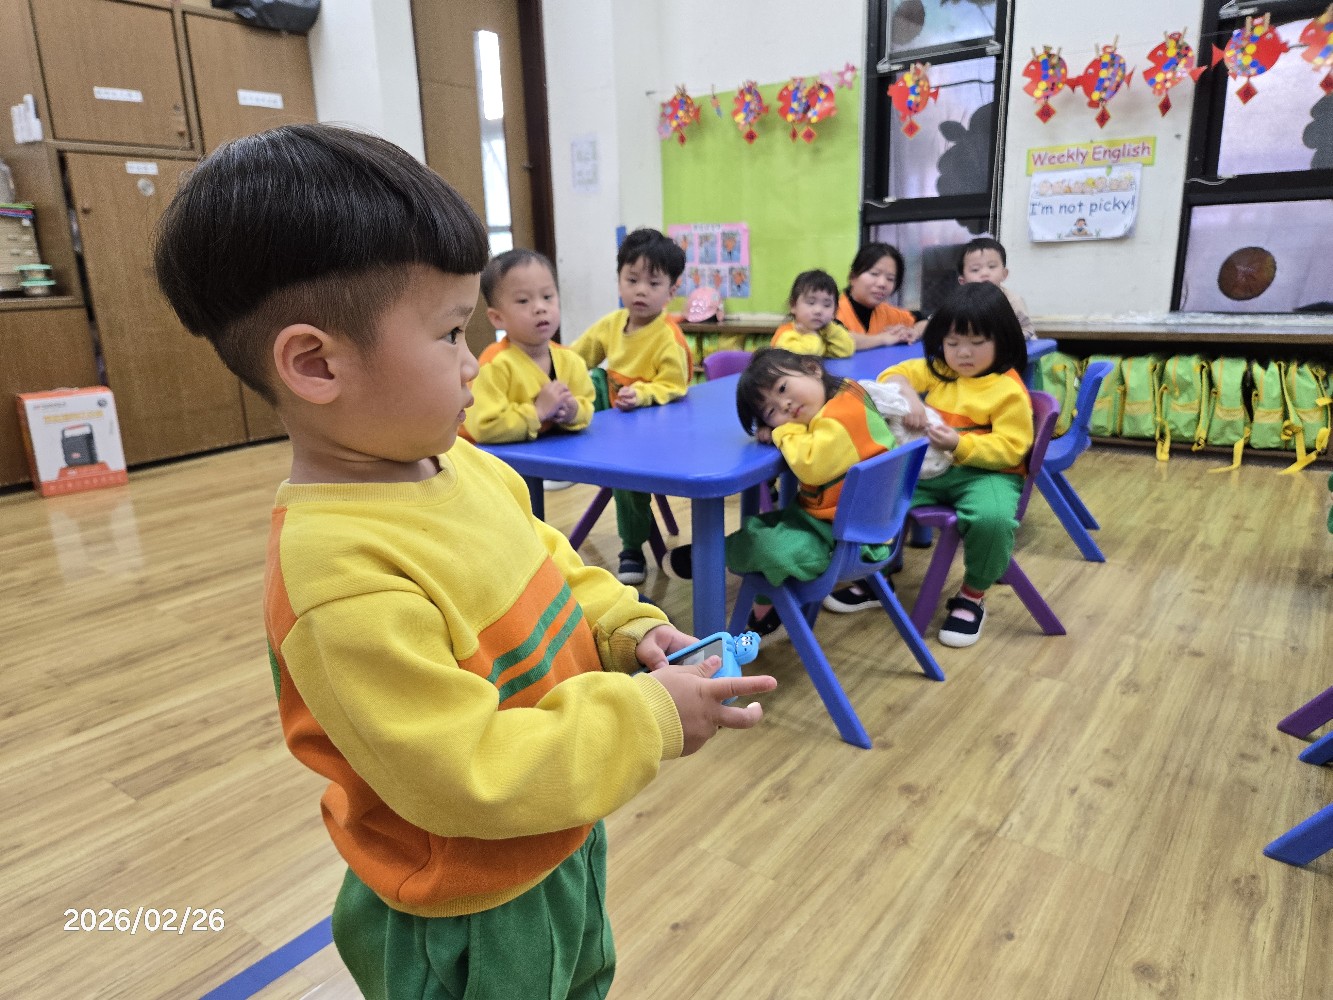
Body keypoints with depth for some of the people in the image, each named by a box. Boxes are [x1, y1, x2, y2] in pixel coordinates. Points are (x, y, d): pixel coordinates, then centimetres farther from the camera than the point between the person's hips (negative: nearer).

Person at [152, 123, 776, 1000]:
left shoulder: (463, 466, -9)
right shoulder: (343, 579, -35)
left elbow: (552, 567, 8)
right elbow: (470, 778, -31)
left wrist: (624, 629, -7)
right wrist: (648, 718, -24)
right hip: (469, 917, -7)